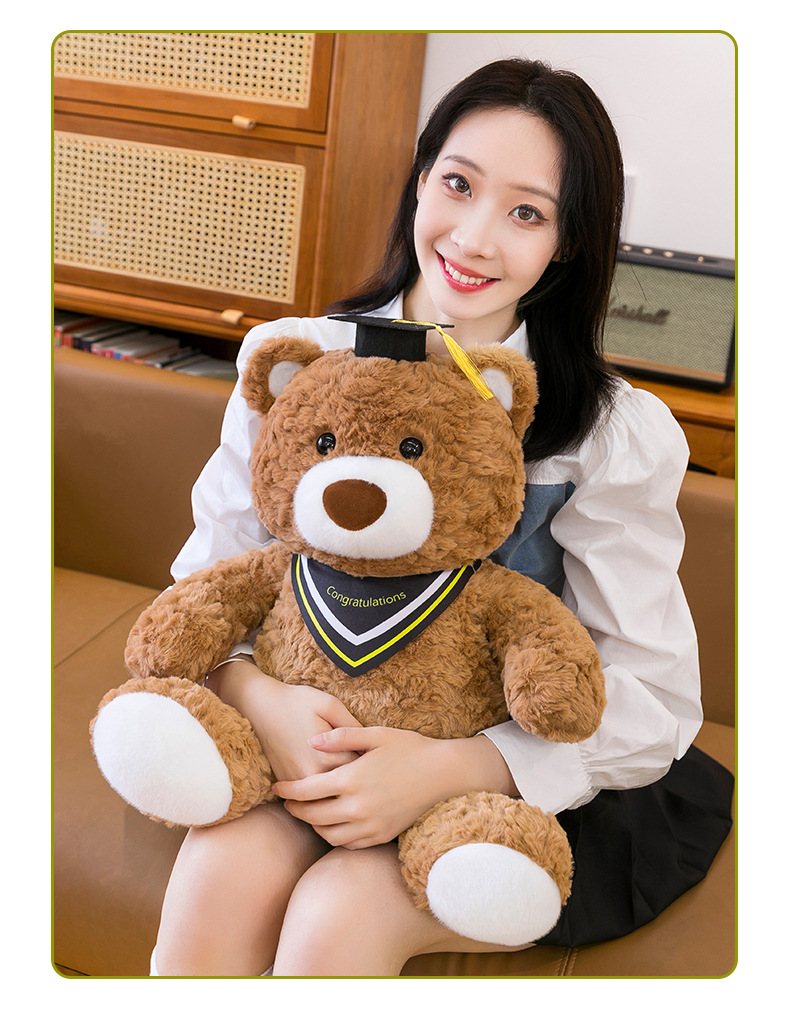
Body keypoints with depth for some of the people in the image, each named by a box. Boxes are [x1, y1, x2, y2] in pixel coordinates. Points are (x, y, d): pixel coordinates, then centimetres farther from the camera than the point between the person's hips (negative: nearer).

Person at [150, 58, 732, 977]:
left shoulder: (617, 437, -11)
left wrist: (446, 767, -25)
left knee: (338, 910, -27)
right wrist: (259, 696, -23)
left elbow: (653, 702, -11)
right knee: (218, 875, -25)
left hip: (518, 782, -1)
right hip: (308, 736, 2)